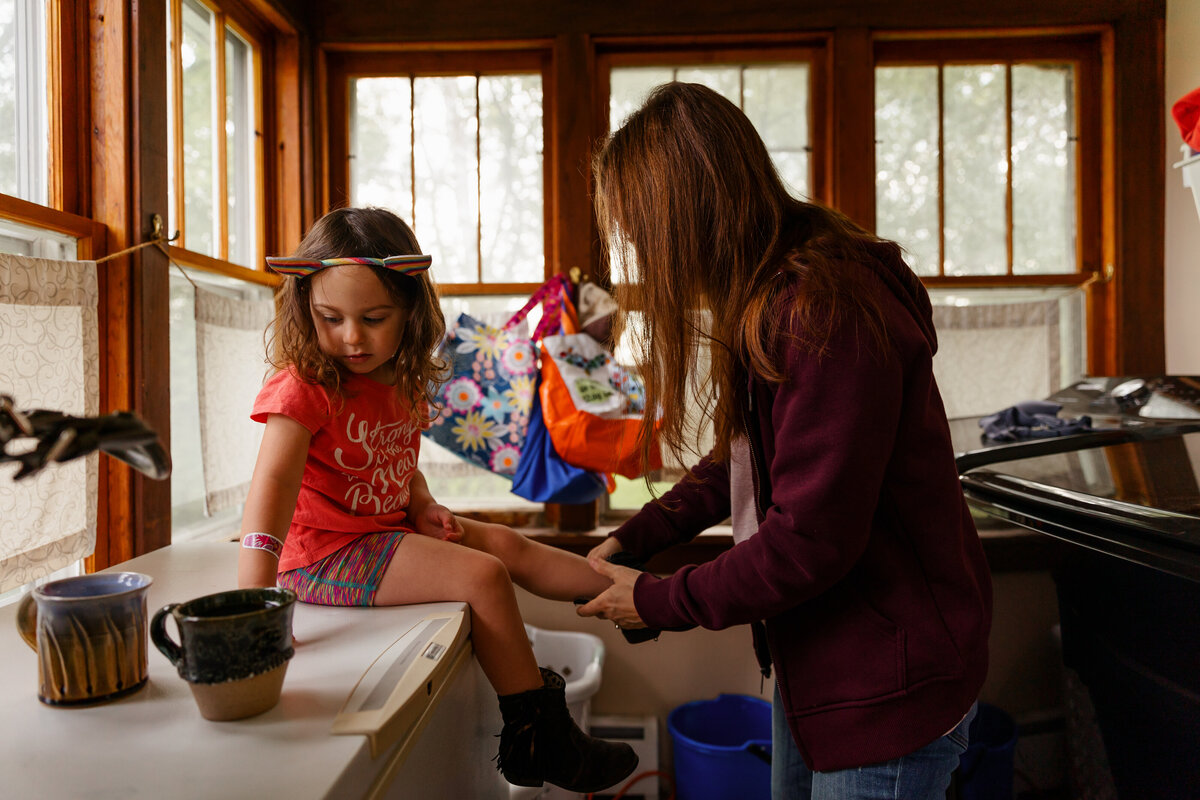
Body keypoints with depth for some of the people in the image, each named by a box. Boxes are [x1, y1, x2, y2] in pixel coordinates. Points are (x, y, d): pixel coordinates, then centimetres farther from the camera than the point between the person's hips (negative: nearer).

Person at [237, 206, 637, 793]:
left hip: (387, 527, 8)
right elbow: (273, 484, -33)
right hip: (325, 551, -8)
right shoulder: (303, 387, -20)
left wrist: (421, 507, -2)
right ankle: (540, 740, -8)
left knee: (506, 544, 5)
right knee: (482, 576, -19)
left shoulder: (402, 383, 4)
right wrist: (254, 596, -43)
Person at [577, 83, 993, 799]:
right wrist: (635, 538, 5)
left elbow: (809, 541, -29)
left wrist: (660, 603, -16)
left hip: (888, 679, -9)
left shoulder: (827, 315, -29)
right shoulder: (768, 300, 4)